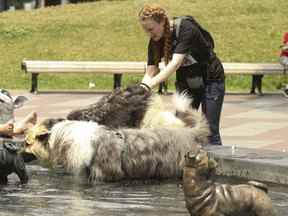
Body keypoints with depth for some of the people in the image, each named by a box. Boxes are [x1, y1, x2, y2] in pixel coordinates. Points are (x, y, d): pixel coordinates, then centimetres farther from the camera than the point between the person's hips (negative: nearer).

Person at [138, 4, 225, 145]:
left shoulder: (186, 29, -28)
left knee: (210, 131, -8)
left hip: (210, 80, -6)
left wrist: (148, 86, -48)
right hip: (185, 84, 6)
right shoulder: (155, 41, -10)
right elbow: (150, 72, -11)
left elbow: (175, 63, -38)